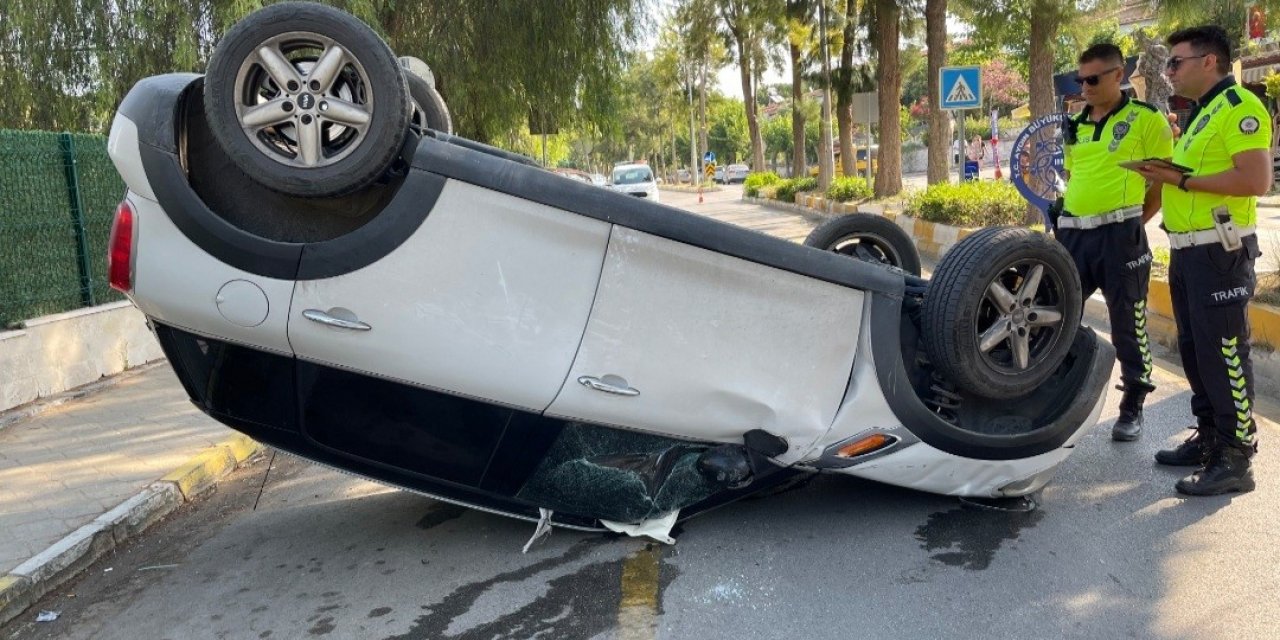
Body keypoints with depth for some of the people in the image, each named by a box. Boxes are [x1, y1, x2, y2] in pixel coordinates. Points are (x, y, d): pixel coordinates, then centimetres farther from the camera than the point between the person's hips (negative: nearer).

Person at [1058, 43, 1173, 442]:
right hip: (1072, 234, 6)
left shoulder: (1147, 119, -4)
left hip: (1119, 235, -6)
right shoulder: (1073, 125, 14)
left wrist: (1130, 222, -4)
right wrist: (1066, 214, 12)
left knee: (1127, 326, 4)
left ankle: (1133, 408, 17)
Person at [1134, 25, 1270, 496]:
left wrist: (1183, 181, -19)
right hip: (1188, 252, 10)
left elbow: (1257, 179, -23)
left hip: (1220, 253, -10)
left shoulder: (1239, 107, -12)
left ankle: (1235, 459, 0)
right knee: (1195, 351, 15)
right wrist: (1168, 176, 7)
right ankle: (1208, 439, 26)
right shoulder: (1200, 115, 18)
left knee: (1223, 353, -6)